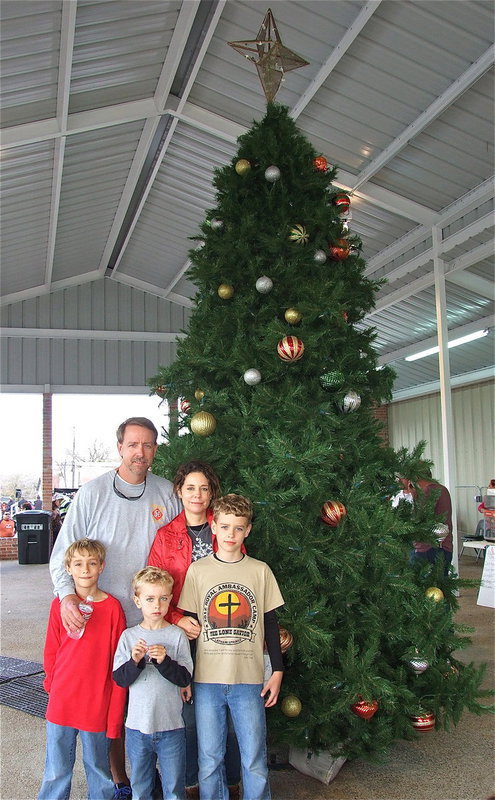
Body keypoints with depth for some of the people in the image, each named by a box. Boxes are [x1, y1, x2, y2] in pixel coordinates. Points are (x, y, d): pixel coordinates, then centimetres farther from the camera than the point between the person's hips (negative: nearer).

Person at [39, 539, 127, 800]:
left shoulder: (113, 607, -8)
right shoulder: (59, 605, -3)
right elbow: (50, 652, 8)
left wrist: (115, 715, -6)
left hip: (97, 705, -1)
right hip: (60, 703, 2)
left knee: (98, 769, 14)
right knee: (55, 771, 13)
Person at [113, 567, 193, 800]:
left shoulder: (177, 635, -4)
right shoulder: (129, 636, 0)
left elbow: (184, 678, -8)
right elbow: (119, 679, -4)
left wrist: (164, 661, -23)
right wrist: (135, 661, -22)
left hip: (171, 726, -1)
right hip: (137, 726, 1)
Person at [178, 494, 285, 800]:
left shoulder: (260, 571, 2)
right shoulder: (197, 570, 1)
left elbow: (271, 623, 6)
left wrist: (278, 671, 3)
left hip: (250, 680, 0)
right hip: (207, 680, 0)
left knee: (255, 761, 6)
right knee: (209, 761, 9)